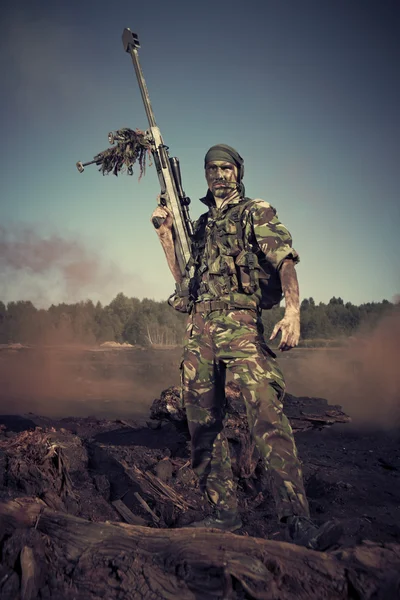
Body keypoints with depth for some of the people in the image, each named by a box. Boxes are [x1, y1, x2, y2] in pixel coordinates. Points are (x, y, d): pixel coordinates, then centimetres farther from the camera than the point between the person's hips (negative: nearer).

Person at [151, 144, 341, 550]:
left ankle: (297, 520, -21)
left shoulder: (257, 213, 8)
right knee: (203, 424, 5)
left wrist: (293, 310, -23)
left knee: (267, 415, -20)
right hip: (198, 328, 6)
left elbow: (285, 261, -6)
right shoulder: (200, 224, 25)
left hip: (239, 322, -6)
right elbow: (182, 274, 26)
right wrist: (165, 233, 16)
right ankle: (224, 512, 15)